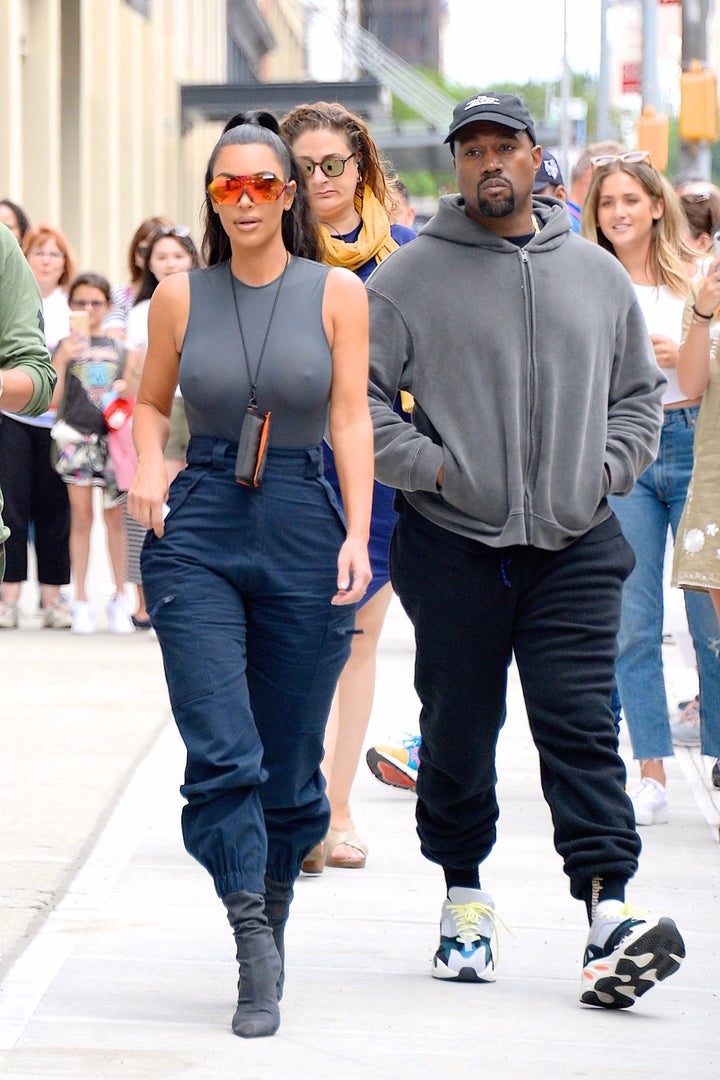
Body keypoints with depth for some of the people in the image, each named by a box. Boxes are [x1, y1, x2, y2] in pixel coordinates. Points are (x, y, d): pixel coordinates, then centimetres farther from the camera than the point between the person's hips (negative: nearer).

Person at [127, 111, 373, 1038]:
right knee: (220, 753, -13)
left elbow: (351, 419, 0)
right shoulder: (180, 296, 5)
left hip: (303, 528, 0)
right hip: (196, 536, 0)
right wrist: (148, 475, -2)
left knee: (288, 764, 6)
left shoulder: (335, 293, 2)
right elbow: (150, 402, 17)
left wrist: (357, 534, -10)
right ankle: (256, 956, -14)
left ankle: (270, 917, 28)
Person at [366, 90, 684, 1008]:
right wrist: (429, 466, -9)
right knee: (458, 732, 6)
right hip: (452, 545, -1)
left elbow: (641, 392, 21)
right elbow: (358, 396, 0)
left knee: (580, 727, -9)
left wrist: (606, 467, 6)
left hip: (576, 546, 1)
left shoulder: (598, 275, 12)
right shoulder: (409, 277, 2)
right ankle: (464, 897, 23)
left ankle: (608, 914, -15)